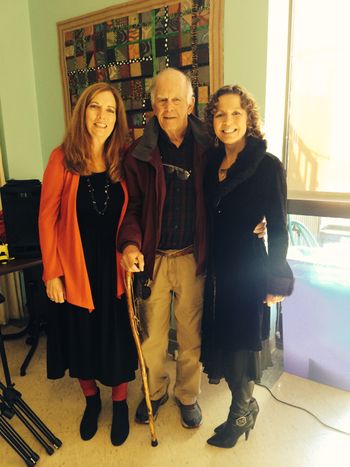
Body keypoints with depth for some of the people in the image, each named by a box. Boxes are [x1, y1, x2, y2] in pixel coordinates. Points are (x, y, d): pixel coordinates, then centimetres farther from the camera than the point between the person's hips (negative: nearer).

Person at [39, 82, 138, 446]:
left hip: (115, 268, 1)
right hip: (76, 270, -1)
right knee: (81, 338, 17)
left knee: (118, 338, 13)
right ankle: (91, 400, 45)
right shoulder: (63, 158, -9)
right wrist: (52, 272, -7)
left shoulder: (123, 160, -1)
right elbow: (47, 218, -7)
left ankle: (119, 404, 39)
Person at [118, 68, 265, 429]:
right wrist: (130, 243, -21)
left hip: (193, 258, 0)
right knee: (151, 334, 15)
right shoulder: (139, 153, -2)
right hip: (151, 258, 0)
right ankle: (155, 392, 42)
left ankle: (188, 395, 40)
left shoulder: (207, 149, 0)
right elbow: (131, 206, -4)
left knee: (191, 334, 15)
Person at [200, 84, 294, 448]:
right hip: (215, 265, 5)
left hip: (247, 269, -5)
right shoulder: (211, 163, 4)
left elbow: (277, 229, -10)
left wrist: (276, 280, -9)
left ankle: (242, 413, 31)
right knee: (218, 330, 18)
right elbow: (209, 219, 7)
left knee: (240, 339, 8)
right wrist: (205, 261, 6)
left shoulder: (268, 166, -12)